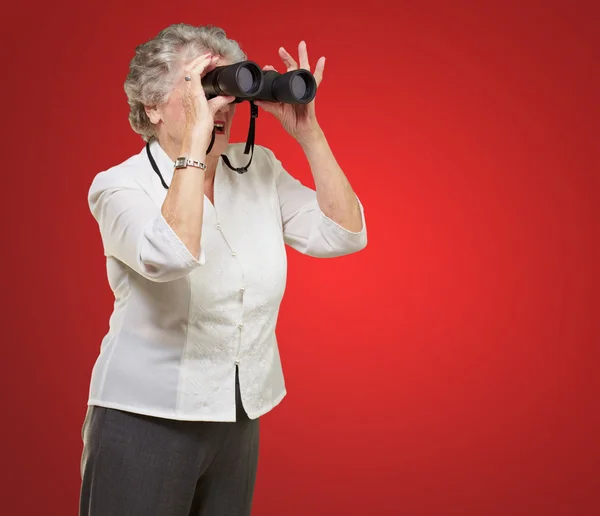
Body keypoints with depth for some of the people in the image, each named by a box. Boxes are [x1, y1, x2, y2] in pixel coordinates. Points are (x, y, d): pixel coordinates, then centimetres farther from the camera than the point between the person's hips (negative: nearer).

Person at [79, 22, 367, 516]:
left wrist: (308, 131, -12)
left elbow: (345, 234, -6)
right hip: (145, 420, -4)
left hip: (240, 420, 5)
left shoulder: (260, 169, 3)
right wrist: (196, 137, -29)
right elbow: (171, 257, -32)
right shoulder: (119, 185, -11)